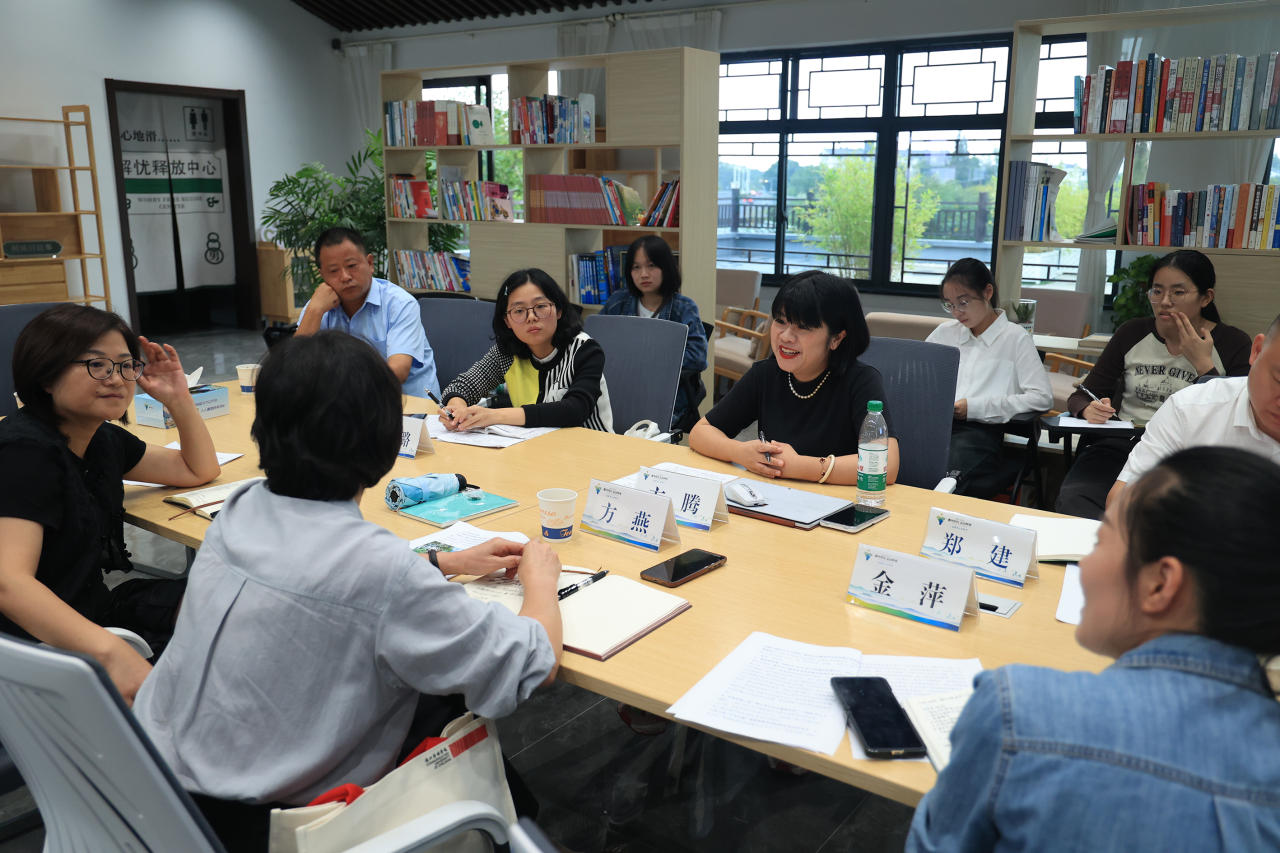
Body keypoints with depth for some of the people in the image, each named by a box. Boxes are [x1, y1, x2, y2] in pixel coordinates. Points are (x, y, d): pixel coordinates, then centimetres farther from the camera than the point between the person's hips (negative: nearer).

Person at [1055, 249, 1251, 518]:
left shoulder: (1233, 343, 7)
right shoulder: (1132, 334, 13)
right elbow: (1079, 397, 12)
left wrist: (1203, 364, -5)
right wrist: (1089, 410, -11)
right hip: (1121, 444, 2)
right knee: (1073, 502, -31)